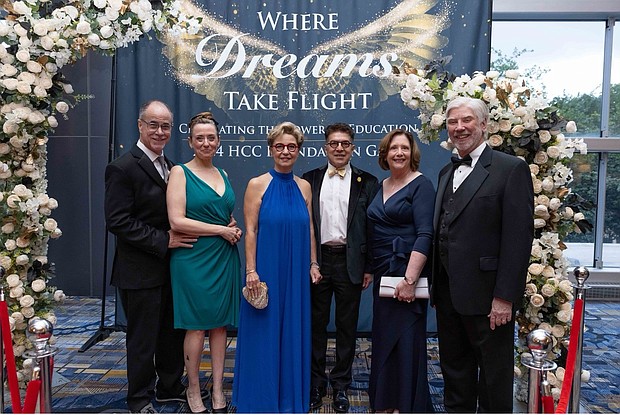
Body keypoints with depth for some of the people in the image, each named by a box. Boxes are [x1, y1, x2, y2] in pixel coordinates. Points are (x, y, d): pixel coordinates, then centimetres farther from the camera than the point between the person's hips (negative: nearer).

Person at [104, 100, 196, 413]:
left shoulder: (170, 167, 11)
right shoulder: (123, 168, -13)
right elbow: (117, 221, -19)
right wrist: (163, 240, -20)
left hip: (171, 267, 7)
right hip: (140, 271, -7)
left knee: (173, 332, 17)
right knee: (142, 337, 8)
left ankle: (170, 387, 36)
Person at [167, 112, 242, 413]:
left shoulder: (223, 174, 13)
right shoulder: (180, 172, -4)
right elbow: (177, 221, -14)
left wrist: (235, 230, 1)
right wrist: (221, 230, -12)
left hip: (224, 257, 5)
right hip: (194, 258, -5)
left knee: (220, 323, 9)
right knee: (197, 326, 4)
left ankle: (217, 391, 22)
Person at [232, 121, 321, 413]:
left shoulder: (304, 187, 7)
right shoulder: (257, 185, -4)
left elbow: (309, 228, 11)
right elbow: (250, 230, -8)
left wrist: (313, 264, 6)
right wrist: (251, 270, -13)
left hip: (296, 271, 4)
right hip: (266, 269, -4)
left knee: (293, 331, 13)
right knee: (264, 332, 6)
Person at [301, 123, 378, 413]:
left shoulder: (367, 183, 3)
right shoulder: (310, 179, 6)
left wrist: (369, 267, -3)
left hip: (350, 263, -1)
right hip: (317, 261, 1)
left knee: (347, 327, 10)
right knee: (316, 325, 11)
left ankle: (341, 385, 26)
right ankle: (316, 383, 27)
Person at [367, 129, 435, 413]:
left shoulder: (421, 185, -9)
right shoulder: (381, 186, 12)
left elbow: (425, 235, -17)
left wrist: (410, 279, -24)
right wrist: (369, 270, 9)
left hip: (407, 271, -7)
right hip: (383, 272, 7)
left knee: (405, 336, 3)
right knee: (384, 336, 14)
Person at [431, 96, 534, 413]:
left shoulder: (511, 169, -9)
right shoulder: (446, 173, 13)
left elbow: (519, 238, -15)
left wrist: (504, 296, -18)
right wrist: (436, 285, 10)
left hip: (487, 295, -7)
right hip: (448, 293, 7)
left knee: (494, 377, 11)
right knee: (454, 371, 20)